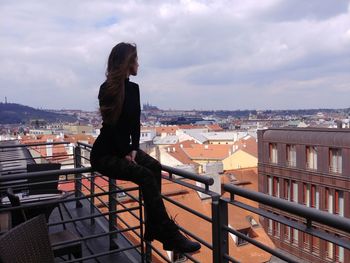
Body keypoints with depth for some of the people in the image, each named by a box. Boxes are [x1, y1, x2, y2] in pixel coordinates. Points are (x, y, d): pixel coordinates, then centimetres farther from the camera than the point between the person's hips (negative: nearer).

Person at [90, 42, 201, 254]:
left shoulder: (133, 88, 7)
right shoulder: (107, 89, -12)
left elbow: (135, 122, 3)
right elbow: (111, 124, -15)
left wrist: (134, 149, -10)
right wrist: (125, 154, -17)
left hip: (124, 147, 7)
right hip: (104, 153, -7)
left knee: (155, 167, -18)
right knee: (145, 175, -27)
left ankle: (154, 228, -13)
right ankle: (169, 235, -24)